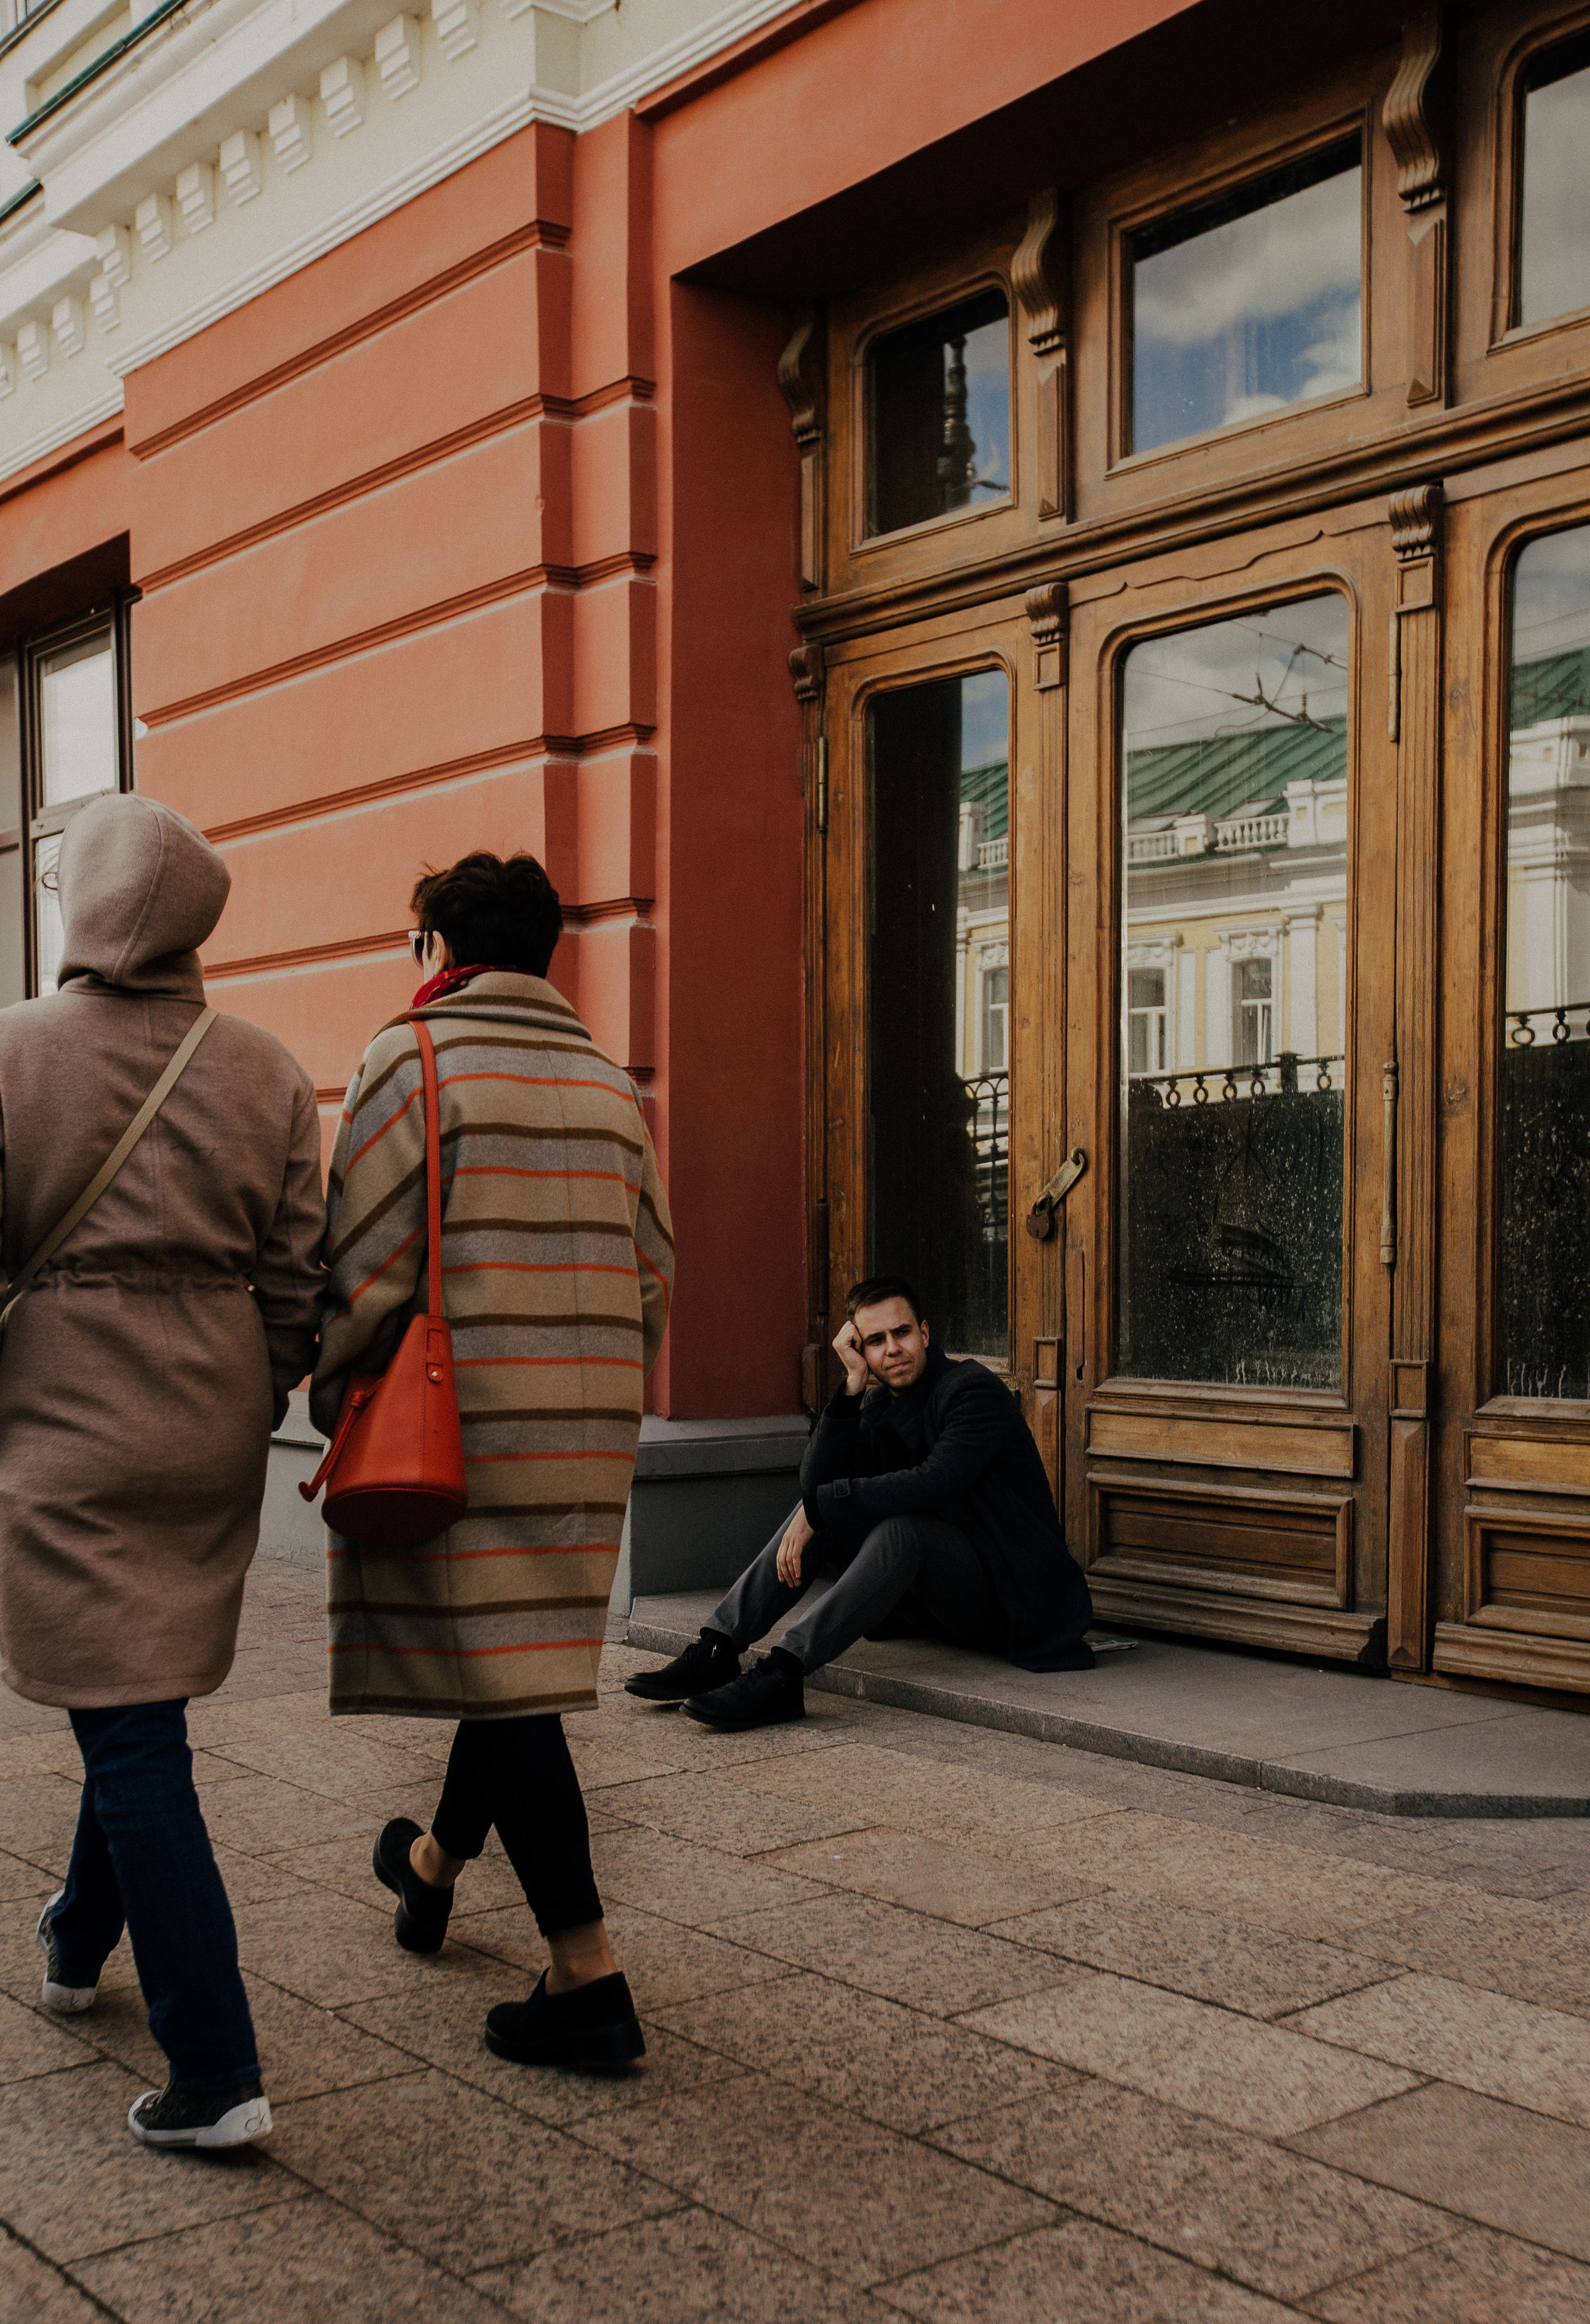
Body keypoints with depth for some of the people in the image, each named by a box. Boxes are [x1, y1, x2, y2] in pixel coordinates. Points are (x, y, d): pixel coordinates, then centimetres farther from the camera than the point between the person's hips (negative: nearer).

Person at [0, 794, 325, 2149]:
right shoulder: (267, 1073, 1)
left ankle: (217, 2074, 0)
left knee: (131, 1735, -1)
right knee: (143, 1697, 23)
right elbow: (296, 1280, 2)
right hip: (211, 1426, 5)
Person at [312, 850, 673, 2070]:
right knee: (519, 1654, 20)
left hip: (457, 1416, -7)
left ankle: (589, 1977, -3)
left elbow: (368, 1261, -12)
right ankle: (437, 1860, 45)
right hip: (589, 1430, 7)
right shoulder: (609, 1082, 12)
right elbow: (650, 1274, 12)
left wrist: (333, 1399, 1)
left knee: (495, 1672, -3)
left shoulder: (412, 1057, -6)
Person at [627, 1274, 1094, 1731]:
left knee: (901, 1526, -33)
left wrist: (820, 1506, -27)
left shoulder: (974, 1390, -15)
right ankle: (717, 1651, -13)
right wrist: (854, 1384, -14)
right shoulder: (878, 1405, 8)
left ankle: (783, 1672, -41)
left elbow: (935, 1484, -31)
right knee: (822, 1511, -5)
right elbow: (816, 1482, -7)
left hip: (1003, 1598, -8)